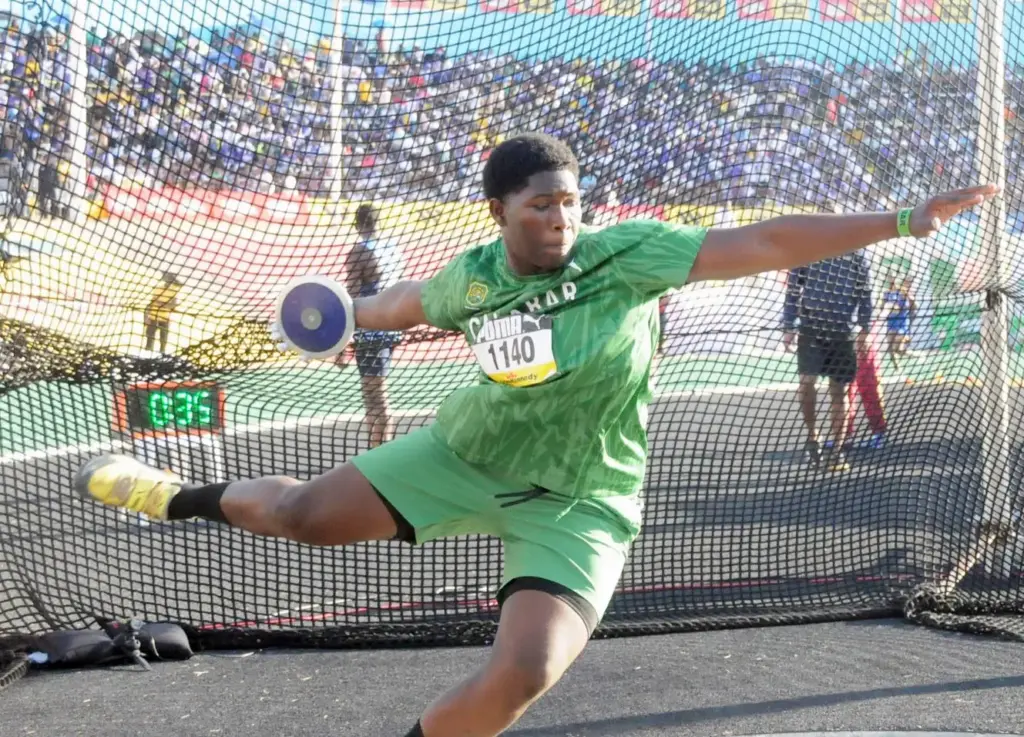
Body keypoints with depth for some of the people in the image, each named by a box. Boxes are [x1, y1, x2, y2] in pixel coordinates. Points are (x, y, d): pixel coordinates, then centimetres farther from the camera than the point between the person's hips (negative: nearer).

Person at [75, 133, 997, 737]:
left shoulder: (627, 253, -19)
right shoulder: (472, 277, -8)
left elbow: (762, 243, -24)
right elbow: (408, 301, 15)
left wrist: (900, 220, -29)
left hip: (577, 504, -3)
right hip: (469, 454, 3)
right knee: (302, 515, 3)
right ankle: (184, 498, 35)